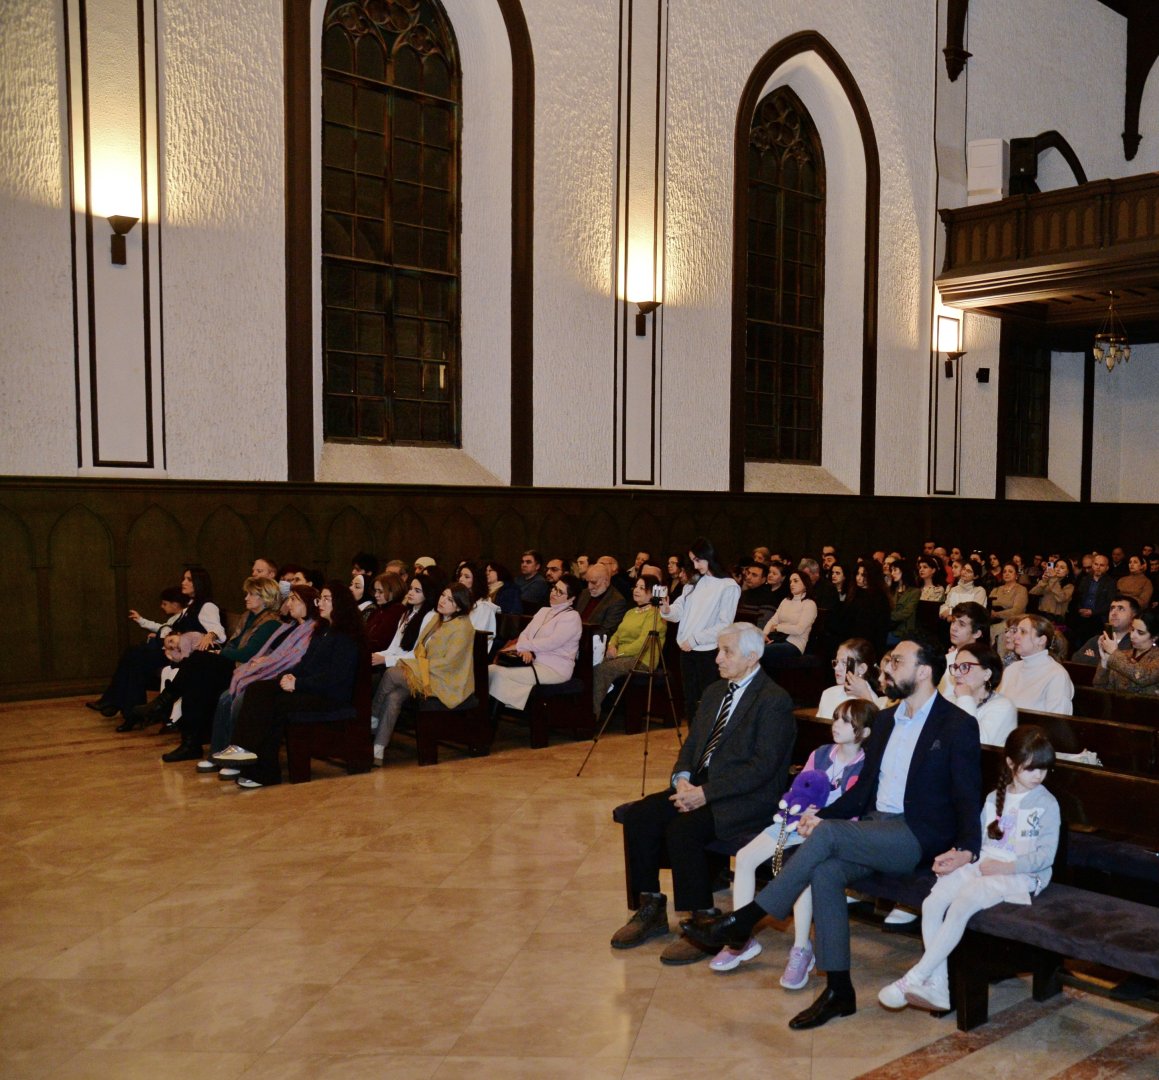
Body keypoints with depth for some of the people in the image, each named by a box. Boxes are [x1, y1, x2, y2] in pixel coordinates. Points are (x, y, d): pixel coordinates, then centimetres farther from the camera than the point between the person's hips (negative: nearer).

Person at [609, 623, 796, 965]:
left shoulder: (774, 700, -10)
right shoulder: (714, 692, 16)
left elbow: (763, 767, -18)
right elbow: (691, 744, 18)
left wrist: (705, 793, -21)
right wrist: (683, 779, -4)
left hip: (749, 799, -8)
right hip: (700, 786, 8)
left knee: (682, 829, -30)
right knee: (638, 815, -12)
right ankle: (650, 909, 1)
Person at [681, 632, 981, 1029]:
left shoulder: (958, 725, -4)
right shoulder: (886, 719, 17)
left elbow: (967, 799, -9)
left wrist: (967, 848, -26)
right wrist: (824, 813, 3)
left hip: (918, 837, -7)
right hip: (875, 827, 7)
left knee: (827, 834, -28)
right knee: (825, 872, -23)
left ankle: (743, 920, -21)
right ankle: (838, 990, -14)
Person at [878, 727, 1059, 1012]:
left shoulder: (1046, 804, -1)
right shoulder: (994, 799, 16)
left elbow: (1045, 856, -7)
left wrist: (1006, 867, -17)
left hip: (1020, 874, -6)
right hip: (983, 866, 6)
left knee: (961, 905, -30)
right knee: (931, 903, -19)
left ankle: (914, 979, -25)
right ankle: (937, 988, -16)